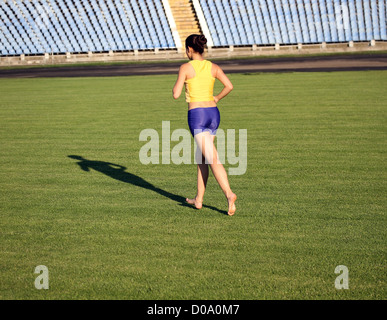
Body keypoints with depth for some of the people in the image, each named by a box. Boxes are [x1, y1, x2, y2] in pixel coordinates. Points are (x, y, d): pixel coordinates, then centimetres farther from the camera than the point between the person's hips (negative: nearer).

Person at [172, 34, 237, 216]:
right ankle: (199, 199, 22)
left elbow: (176, 95, -7)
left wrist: (176, 85, 15)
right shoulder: (213, 67, 8)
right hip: (213, 113, 6)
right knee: (201, 158, 17)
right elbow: (229, 86, -4)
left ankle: (229, 194, -29)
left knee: (213, 160, -12)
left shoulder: (185, 68, -5)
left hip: (196, 114, -6)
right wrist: (216, 99, 12)